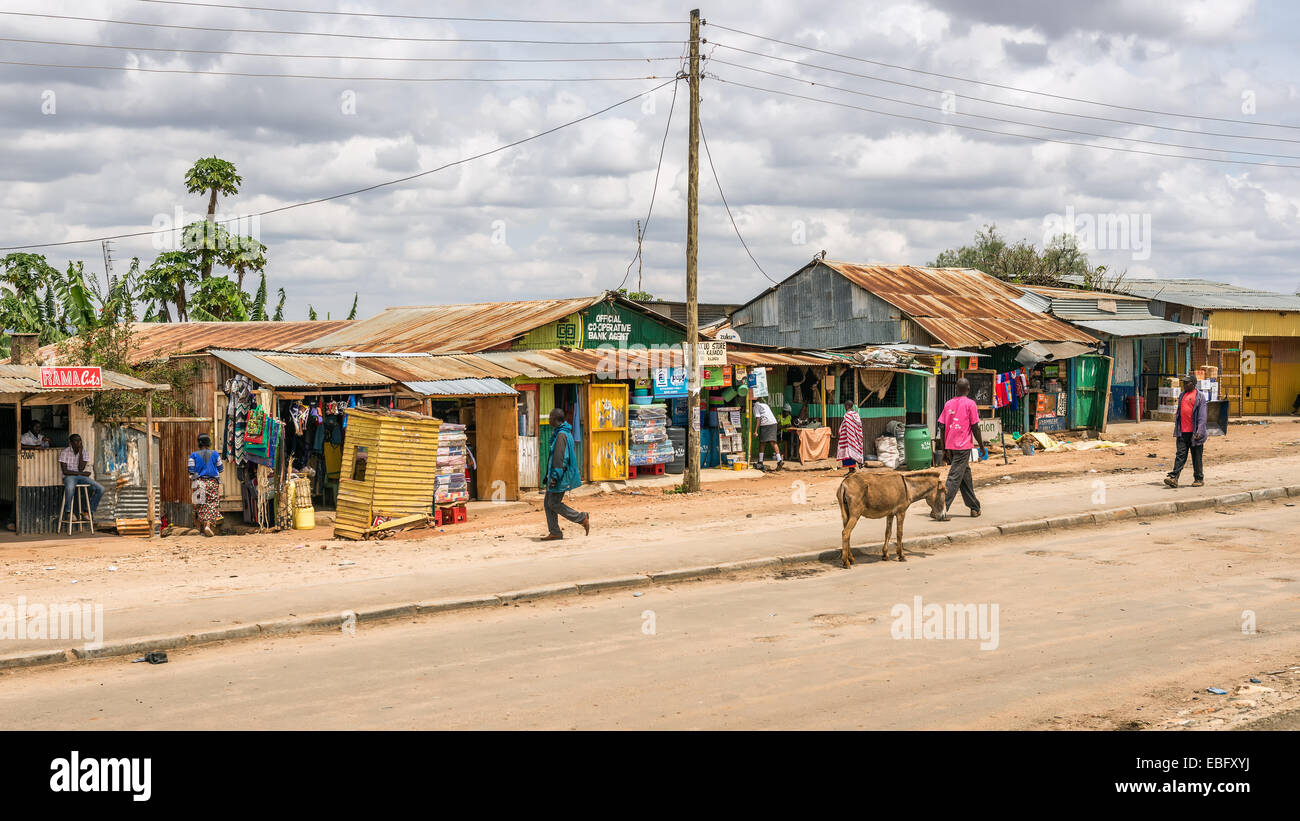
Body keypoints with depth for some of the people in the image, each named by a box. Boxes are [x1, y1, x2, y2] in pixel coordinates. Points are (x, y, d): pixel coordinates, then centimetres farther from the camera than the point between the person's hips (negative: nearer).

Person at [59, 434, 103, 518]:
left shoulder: (84, 453, 7)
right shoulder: (64, 452, -5)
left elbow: (81, 468, -8)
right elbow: (65, 471, -12)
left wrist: (80, 452, -11)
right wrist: (82, 473, -12)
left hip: (81, 476, 5)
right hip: (69, 476, -5)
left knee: (100, 489, -17)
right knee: (70, 487, -43)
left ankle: (89, 511, -1)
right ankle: (69, 511, -20)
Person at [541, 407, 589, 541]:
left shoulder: (561, 435, -18)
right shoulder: (566, 433, 15)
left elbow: (560, 457, -23)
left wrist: (554, 476, -24)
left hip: (560, 475, -10)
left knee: (554, 504, -6)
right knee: (548, 503, 9)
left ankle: (582, 518, 0)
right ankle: (554, 532, 9)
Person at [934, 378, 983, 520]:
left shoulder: (948, 403, 9)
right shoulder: (970, 403, -6)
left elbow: (943, 427, 8)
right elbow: (975, 427, -7)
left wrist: (944, 449, 14)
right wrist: (981, 445, 5)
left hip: (950, 446, 6)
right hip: (963, 446, -6)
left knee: (965, 475, 17)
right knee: (954, 478, -8)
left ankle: (974, 508, 25)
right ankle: (941, 510, -16)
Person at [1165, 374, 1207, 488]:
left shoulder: (1200, 396, -3)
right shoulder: (1182, 395, 16)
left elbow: (1202, 416, -10)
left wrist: (1199, 432, -19)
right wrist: (1176, 430, 18)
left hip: (1194, 432, -5)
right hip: (1183, 432, 5)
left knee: (1196, 457, 4)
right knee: (1180, 455, -2)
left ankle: (1199, 479, 13)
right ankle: (1174, 478, -10)